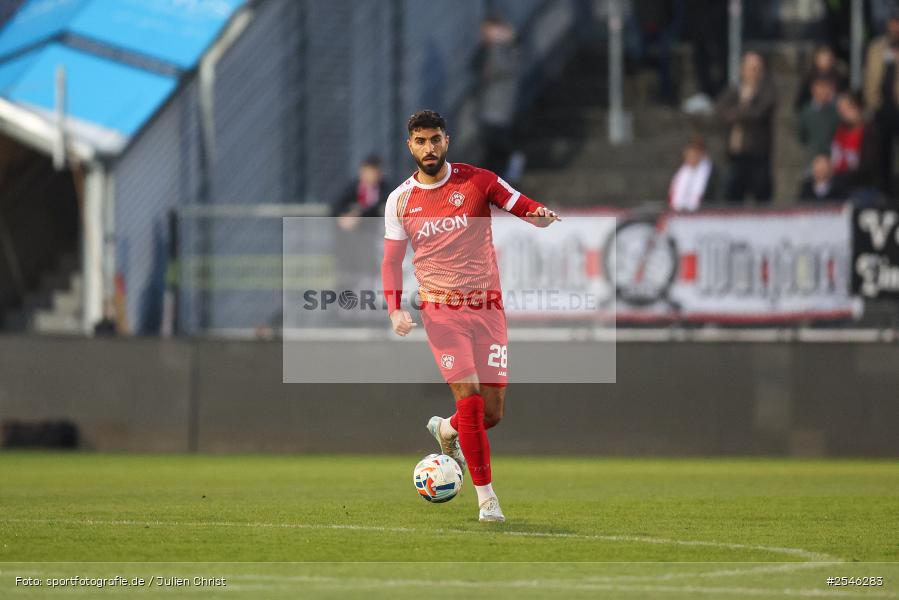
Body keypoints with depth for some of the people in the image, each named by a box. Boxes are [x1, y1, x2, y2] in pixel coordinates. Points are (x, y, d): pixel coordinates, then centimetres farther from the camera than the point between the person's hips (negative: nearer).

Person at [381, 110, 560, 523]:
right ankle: (486, 497, -8)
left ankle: (446, 430, 37)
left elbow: (524, 208, 0)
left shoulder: (477, 181, 0)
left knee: (492, 412, 1)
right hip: (442, 309, -1)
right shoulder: (400, 200, 4)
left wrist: (540, 214, -25)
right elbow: (391, 260, 9)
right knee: (470, 398, -16)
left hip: (487, 307, 1)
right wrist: (395, 309, -6)